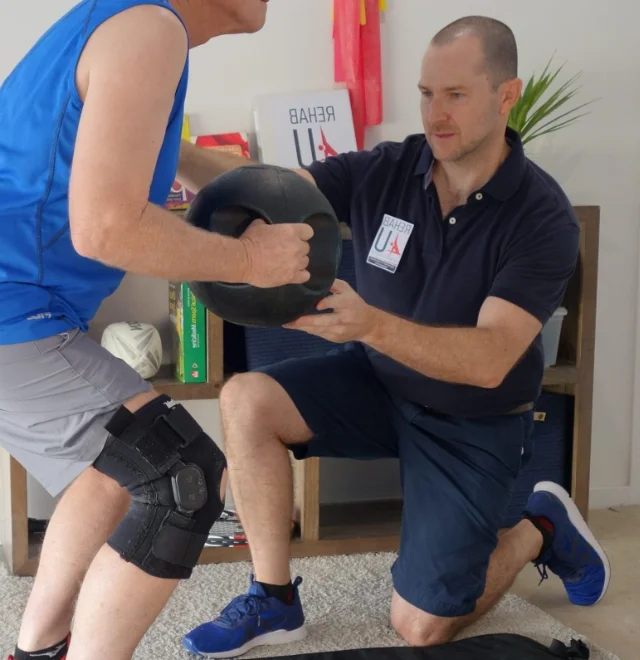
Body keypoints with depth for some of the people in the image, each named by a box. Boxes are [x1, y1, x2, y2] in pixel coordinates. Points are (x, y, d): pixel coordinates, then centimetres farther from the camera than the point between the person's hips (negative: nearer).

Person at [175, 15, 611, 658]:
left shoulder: (542, 217, -24)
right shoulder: (383, 171, -14)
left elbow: (489, 361, -33)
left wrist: (372, 325, -49)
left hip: (472, 421, -3)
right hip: (379, 381, 4)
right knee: (246, 398, -22)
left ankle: (540, 528, 23)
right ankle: (274, 600, -5)